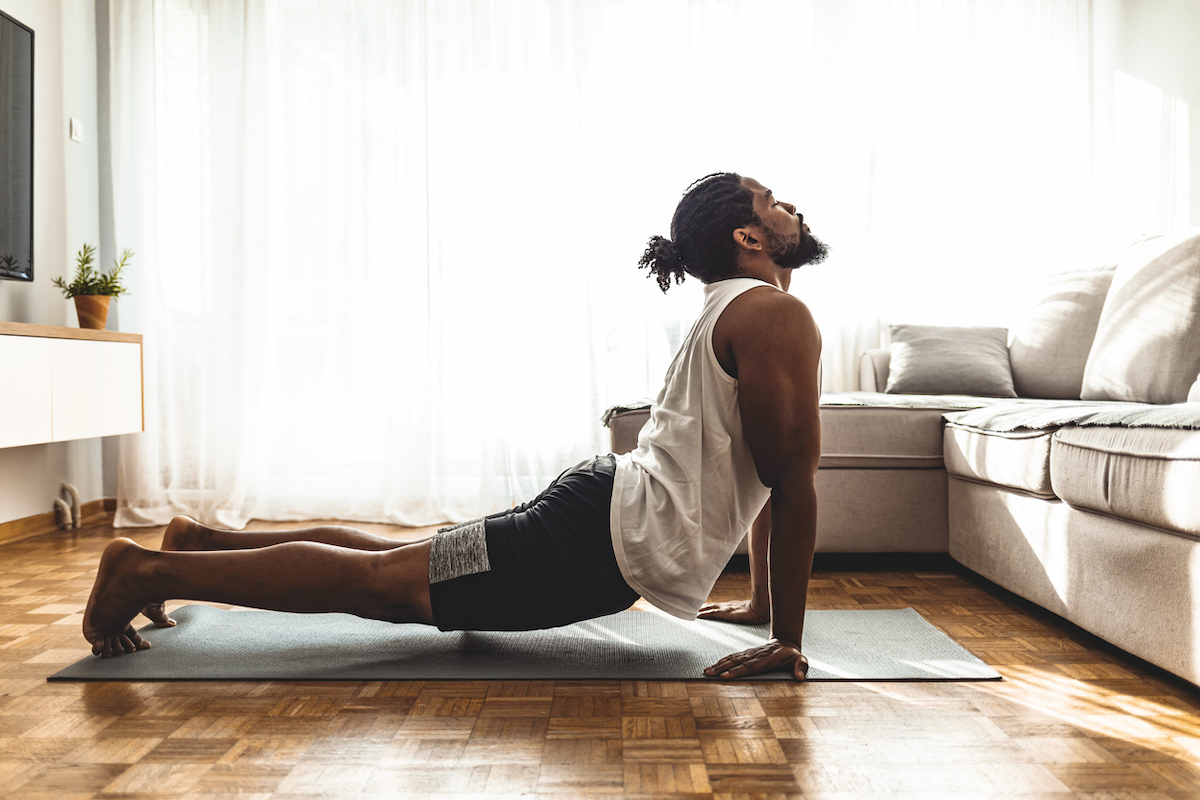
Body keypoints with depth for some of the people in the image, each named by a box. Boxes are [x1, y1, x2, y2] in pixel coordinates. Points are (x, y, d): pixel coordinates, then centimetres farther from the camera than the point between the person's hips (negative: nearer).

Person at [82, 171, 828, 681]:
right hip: (612, 546, -9)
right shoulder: (778, 316, -13)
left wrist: (763, 598, 24)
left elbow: (760, 469, 24)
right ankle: (148, 569, 5)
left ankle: (201, 540, 28)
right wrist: (787, 638, -11)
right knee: (377, 581, -4)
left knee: (389, 563, 17)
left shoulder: (738, 310, 20)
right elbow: (793, 481, -17)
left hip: (607, 506, 9)